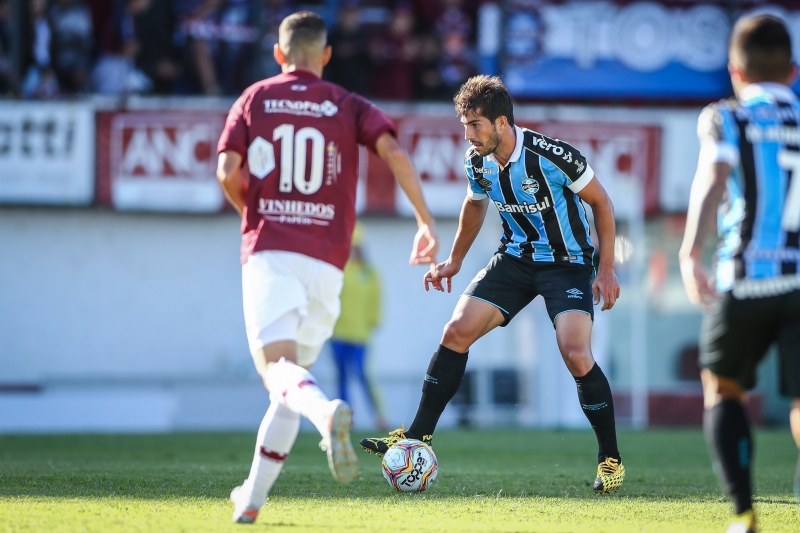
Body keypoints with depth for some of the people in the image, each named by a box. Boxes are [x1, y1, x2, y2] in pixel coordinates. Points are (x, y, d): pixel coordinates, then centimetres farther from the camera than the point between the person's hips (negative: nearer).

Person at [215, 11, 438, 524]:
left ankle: (329, 413, -51)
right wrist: (426, 220, -5)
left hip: (268, 251, -2)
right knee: (293, 378, 13)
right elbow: (393, 150, -6)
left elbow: (228, 172, 1)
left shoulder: (254, 100, 11)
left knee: (280, 368, -17)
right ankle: (253, 497, 13)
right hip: (325, 260, 2)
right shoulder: (349, 107, 12)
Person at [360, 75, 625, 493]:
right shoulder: (477, 162, -7)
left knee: (576, 356, -22)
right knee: (456, 333, -7)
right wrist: (454, 262, 22)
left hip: (567, 263, -6)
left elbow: (600, 202, -11)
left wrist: (607, 269, -13)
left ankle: (611, 459, -4)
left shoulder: (551, 154, -24)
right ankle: (417, 438, 1)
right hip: (515, 258, 6)